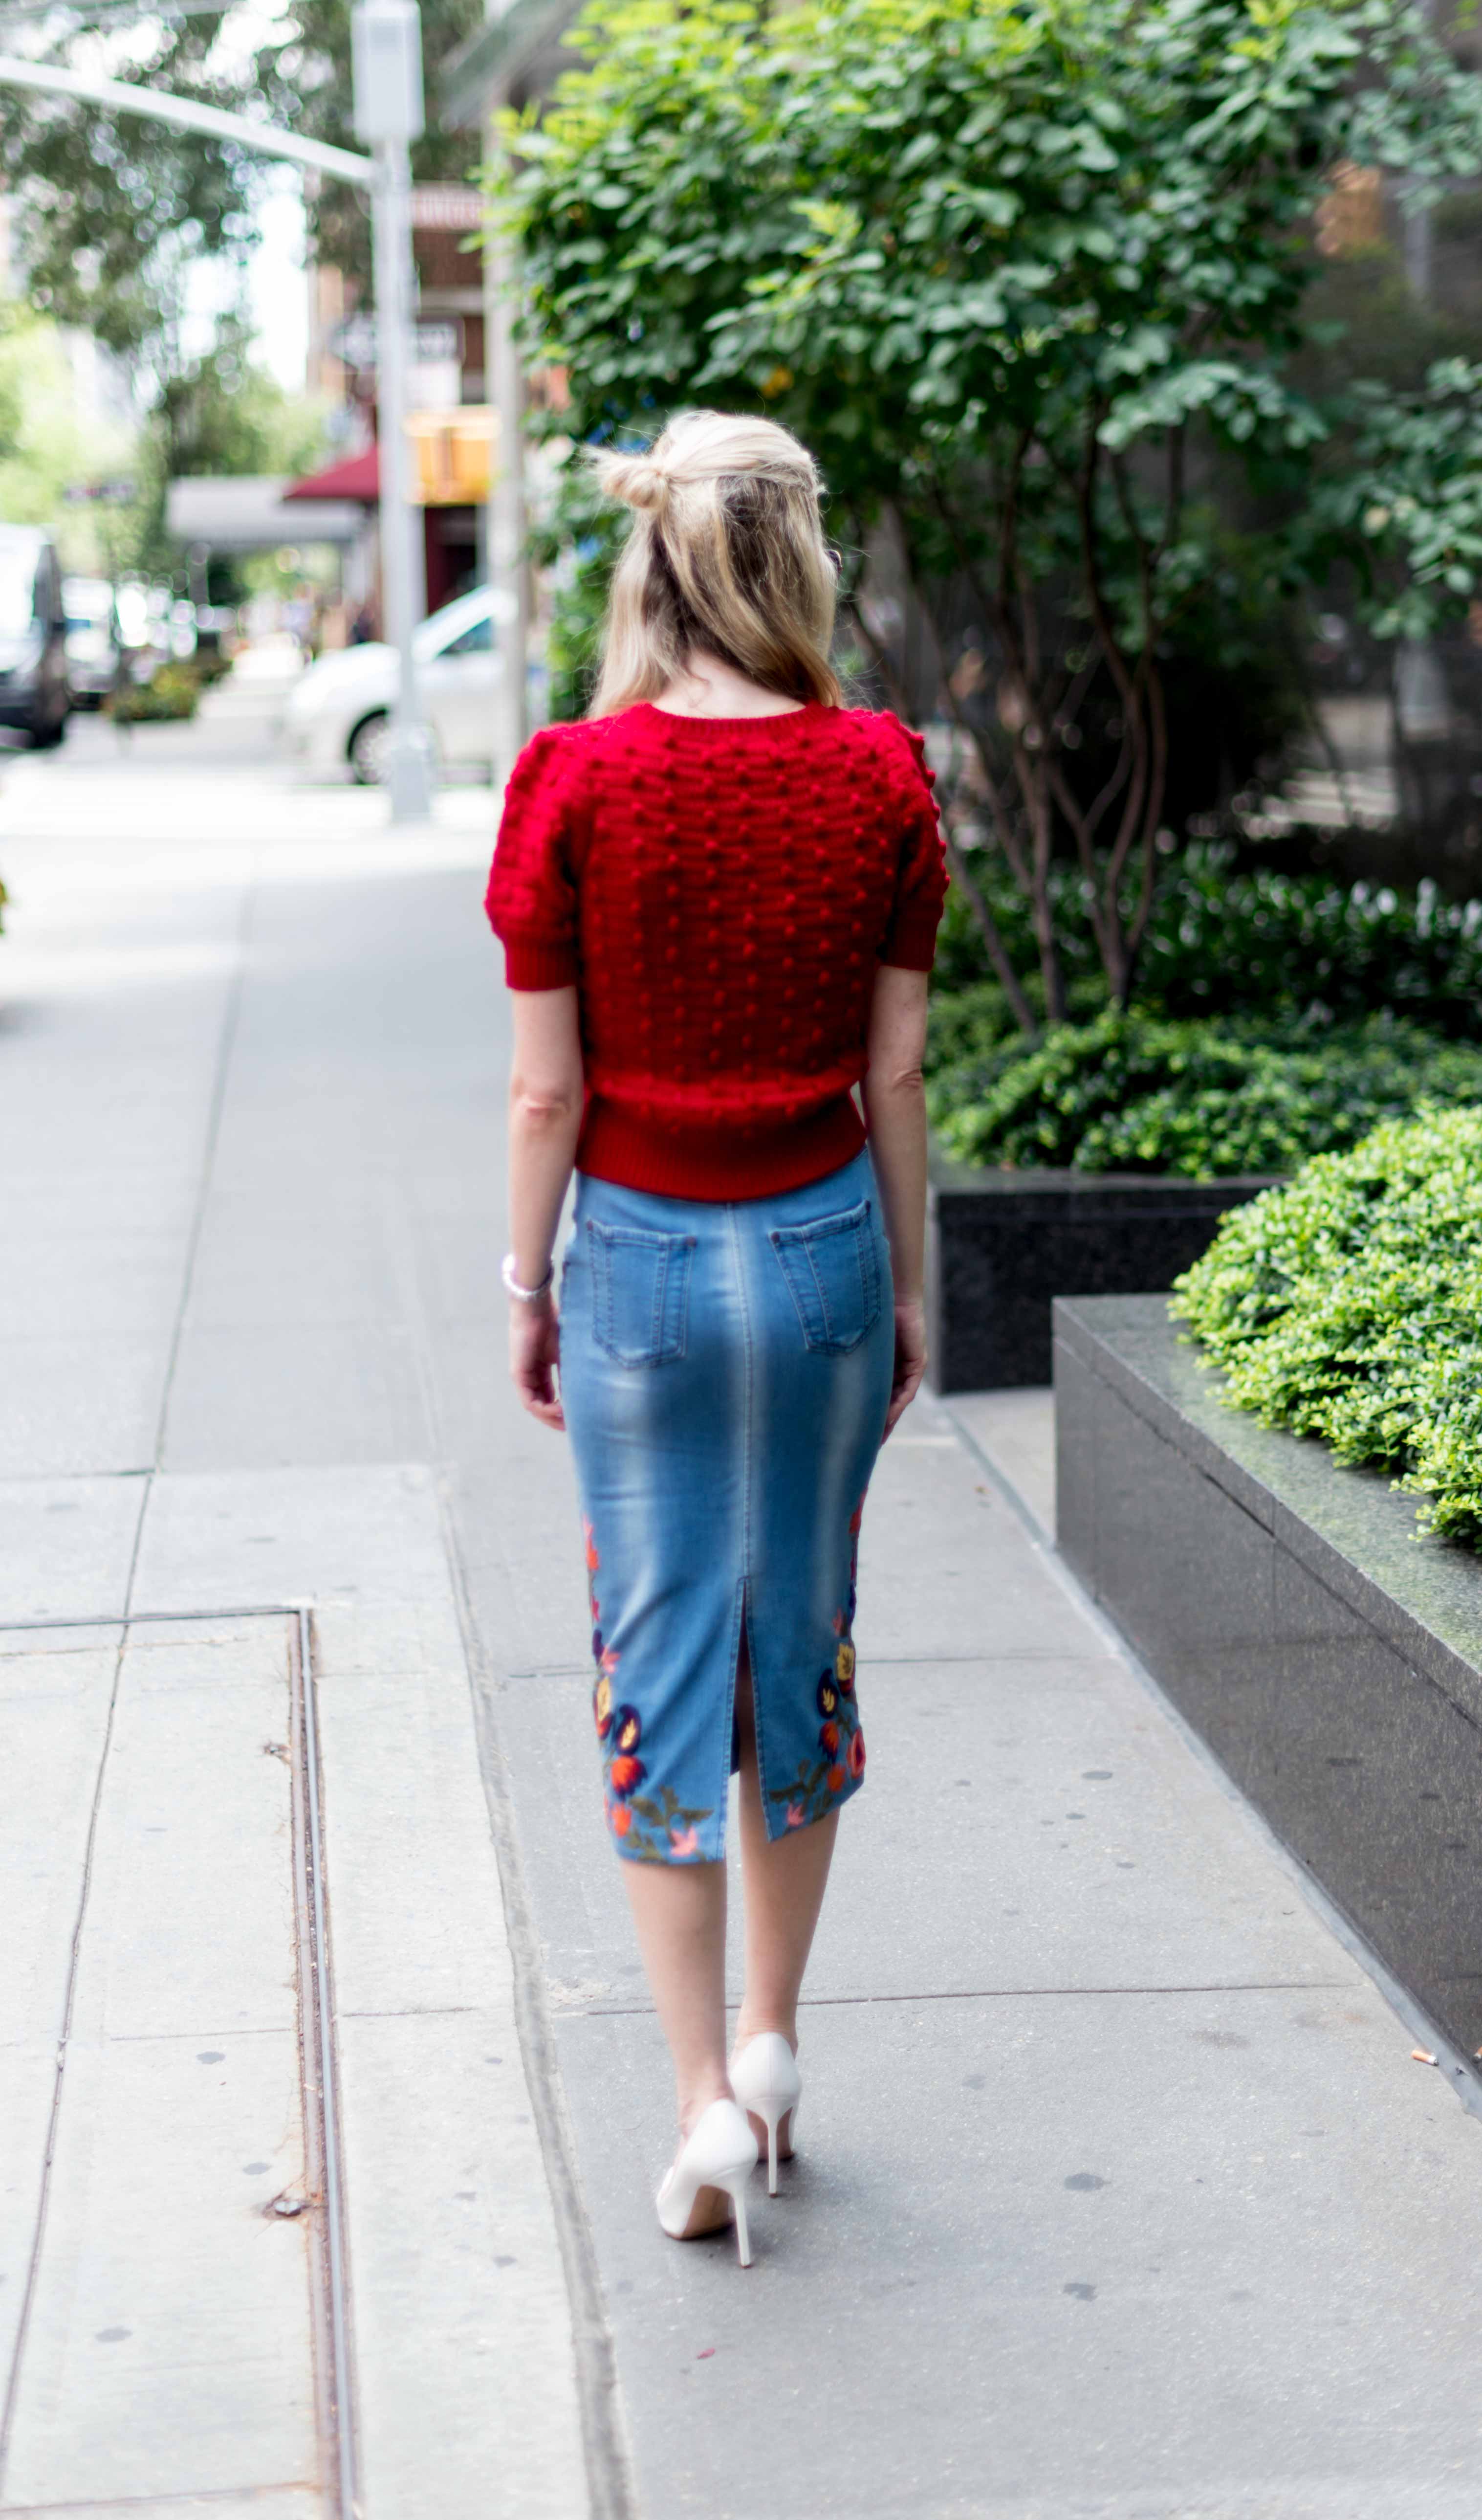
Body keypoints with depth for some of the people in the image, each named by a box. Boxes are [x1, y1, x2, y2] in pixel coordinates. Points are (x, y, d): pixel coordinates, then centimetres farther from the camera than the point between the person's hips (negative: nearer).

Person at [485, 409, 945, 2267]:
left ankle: (704, 2103, 5)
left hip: (644, 1257, -2)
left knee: (661, 1661, 6)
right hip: (826, 1241, 2)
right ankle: (771, 2037, 29)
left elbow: (548, 1088, -8)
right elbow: (895, 1066, -1)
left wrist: (527, 1291, 4)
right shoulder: (878, 773, -6)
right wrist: (907, 1284, 10)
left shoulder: (577, 780, -12)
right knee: (805, 1637, 16)